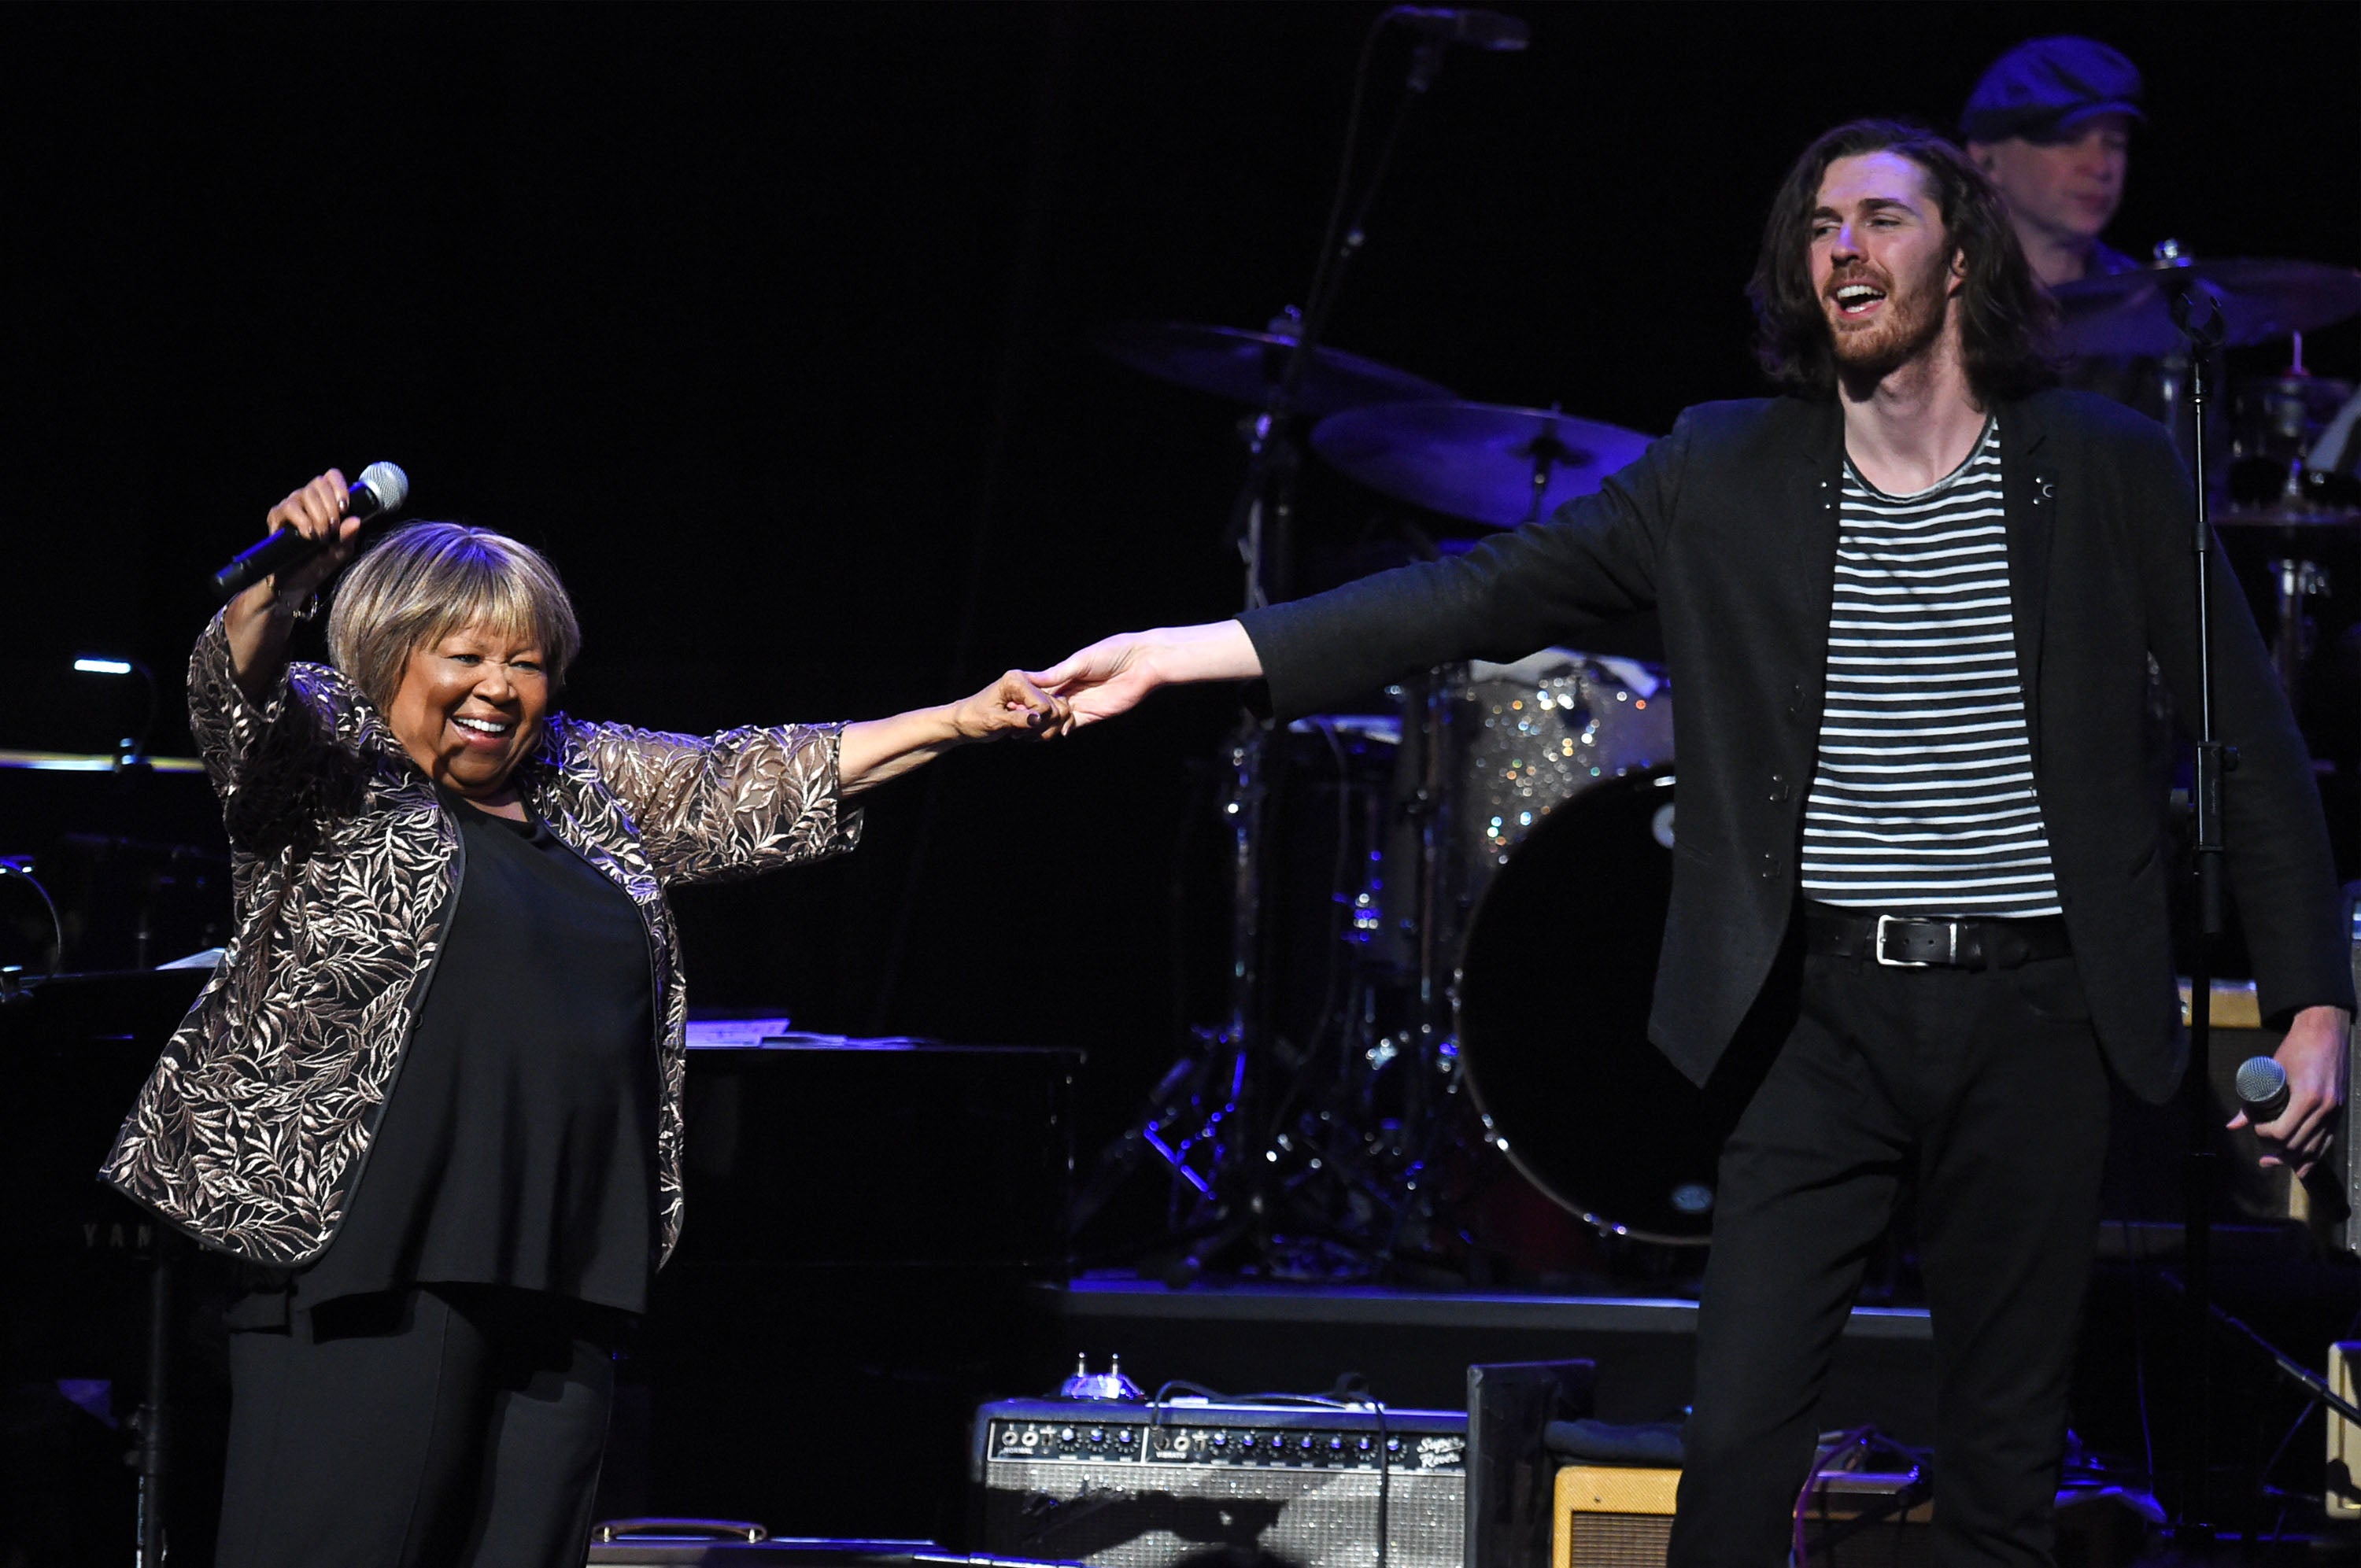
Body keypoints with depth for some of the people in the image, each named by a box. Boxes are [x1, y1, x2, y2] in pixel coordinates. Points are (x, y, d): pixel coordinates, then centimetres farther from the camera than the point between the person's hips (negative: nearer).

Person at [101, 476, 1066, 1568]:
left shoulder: (588, 784, 21)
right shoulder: (329, 761, 4)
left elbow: (747, 781, 22)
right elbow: (236, 684, -13)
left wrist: (961, 723, 17)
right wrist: (284, 585, -35)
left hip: (561, 1284, 6)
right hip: (372, 1261, -6)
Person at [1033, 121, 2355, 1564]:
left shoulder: (2108, 470, 1)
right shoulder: (1727, 477, 3)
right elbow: (1488, 593, -1)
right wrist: (1192, 651, -10)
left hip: (2032, 1013, -1)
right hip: (1825, 1015, 1)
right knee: (1736, 1448, -6)